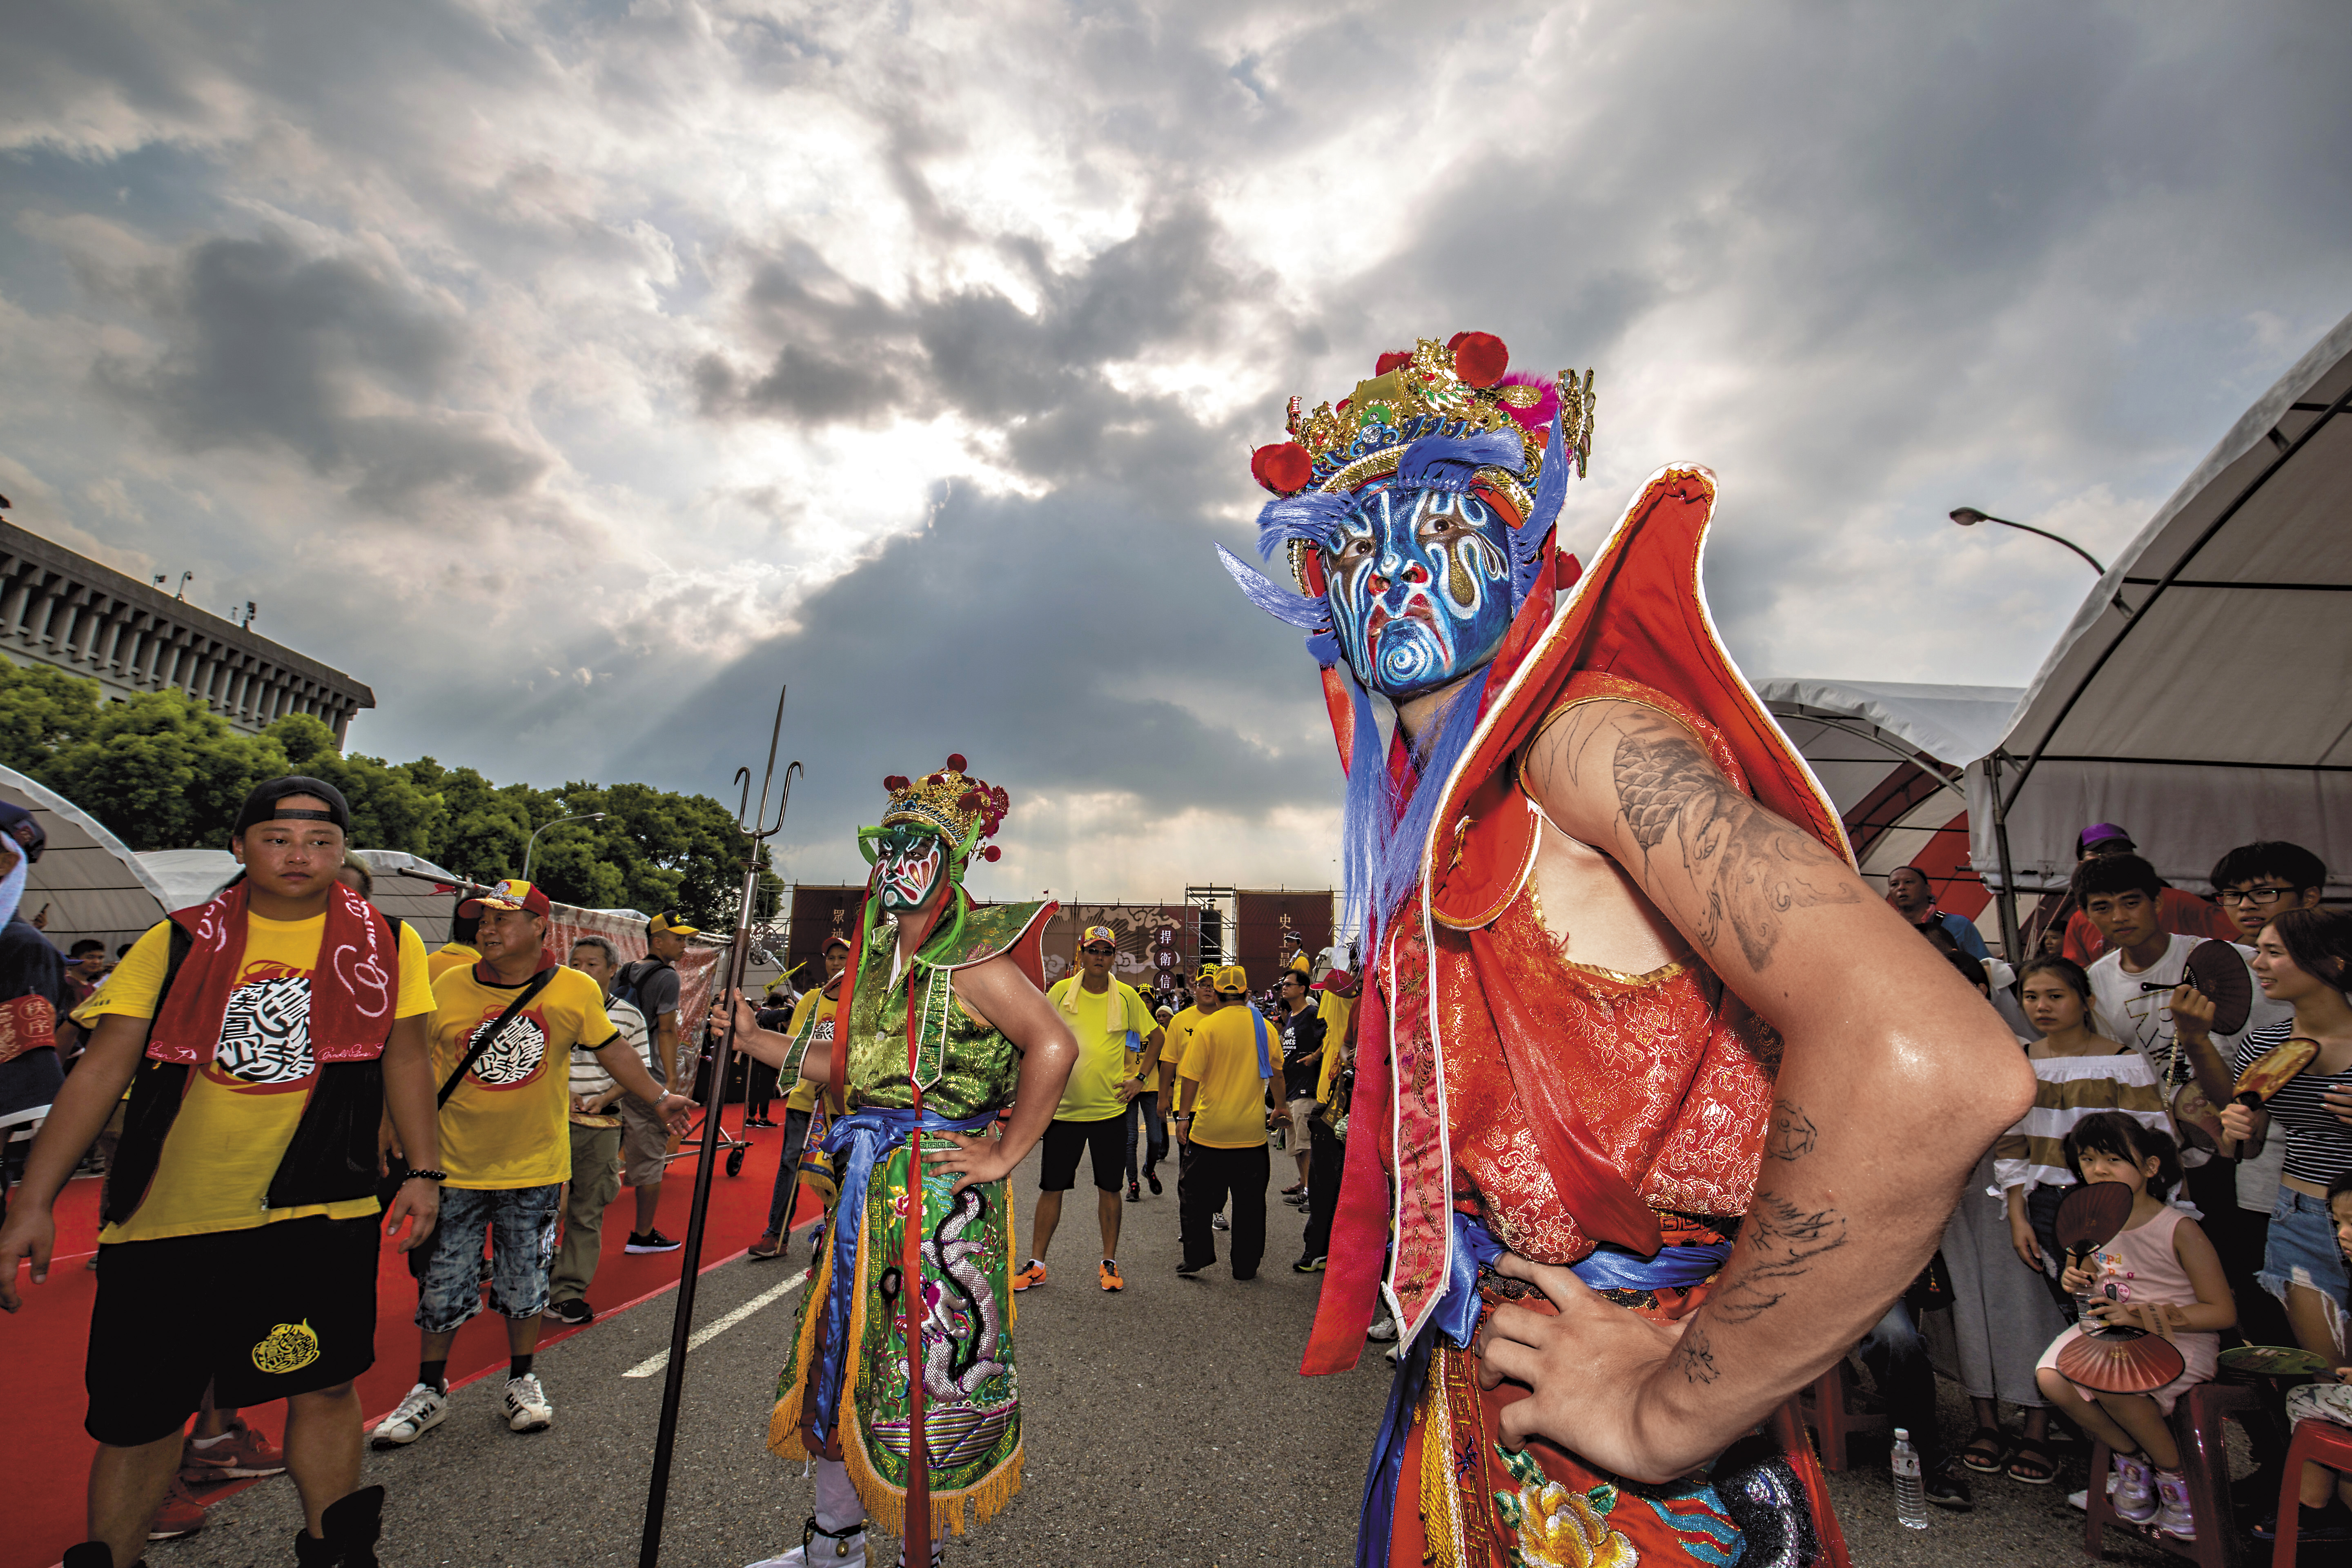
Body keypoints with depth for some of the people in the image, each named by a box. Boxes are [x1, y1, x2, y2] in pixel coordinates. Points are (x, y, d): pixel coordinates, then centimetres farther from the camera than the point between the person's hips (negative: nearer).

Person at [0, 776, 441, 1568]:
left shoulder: (387, 945, 0)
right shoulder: (176, 943, 0)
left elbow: (405, 1060, 5)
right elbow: (101, 1069, 0)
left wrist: (423, 1172, 3)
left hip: (320, 1212, 0)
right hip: (165, 1217, 1)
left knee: (324, 1385, 9)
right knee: (139, 1412, 12)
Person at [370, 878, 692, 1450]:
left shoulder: (576, 990, -8)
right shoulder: (449, 987, -6)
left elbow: (612, 1050, 5)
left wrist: (657, 1098, 8)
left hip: (535, 1167, 0)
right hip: (456, 1166, 1)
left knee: (525, 1281, 13)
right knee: (442, 1283, 10)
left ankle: (522, 1382, 32)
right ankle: (429, 1391, 32)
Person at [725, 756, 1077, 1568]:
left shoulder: (970, 955, -17)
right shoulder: (882, 951, 11)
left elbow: (1055, 1047, -26)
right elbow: (855, 1064, 16)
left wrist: (1004, 1156, -20)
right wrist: (756, 1039, 15)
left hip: (940, 1184, -9)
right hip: (869, 1180, 9)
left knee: (929, 1364, 6)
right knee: (847, 1350, 20)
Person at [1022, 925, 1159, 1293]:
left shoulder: (1126, 996, -2)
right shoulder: (1061, 991, -4)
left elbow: (1156, 1037, 10)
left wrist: (1138, 1077, 3)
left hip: (1110, 1109, 0)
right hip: (1064, 1108, 0)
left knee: (1109, 1188, 9)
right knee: (1051, 1187, 7)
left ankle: (1109, 1263, 24)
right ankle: (1036, 1264, 21)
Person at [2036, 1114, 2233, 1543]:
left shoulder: (2180, 1230, -14)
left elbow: (2223, 1312, -12)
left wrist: (2141, 1315, -22)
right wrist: (2077, 1282, -4)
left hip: (2179, 1340, -5)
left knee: (2112, 1383, -33)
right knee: (2052, 1379, -20)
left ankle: (2175, 1473, -2)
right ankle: (2131, 1459, 8)